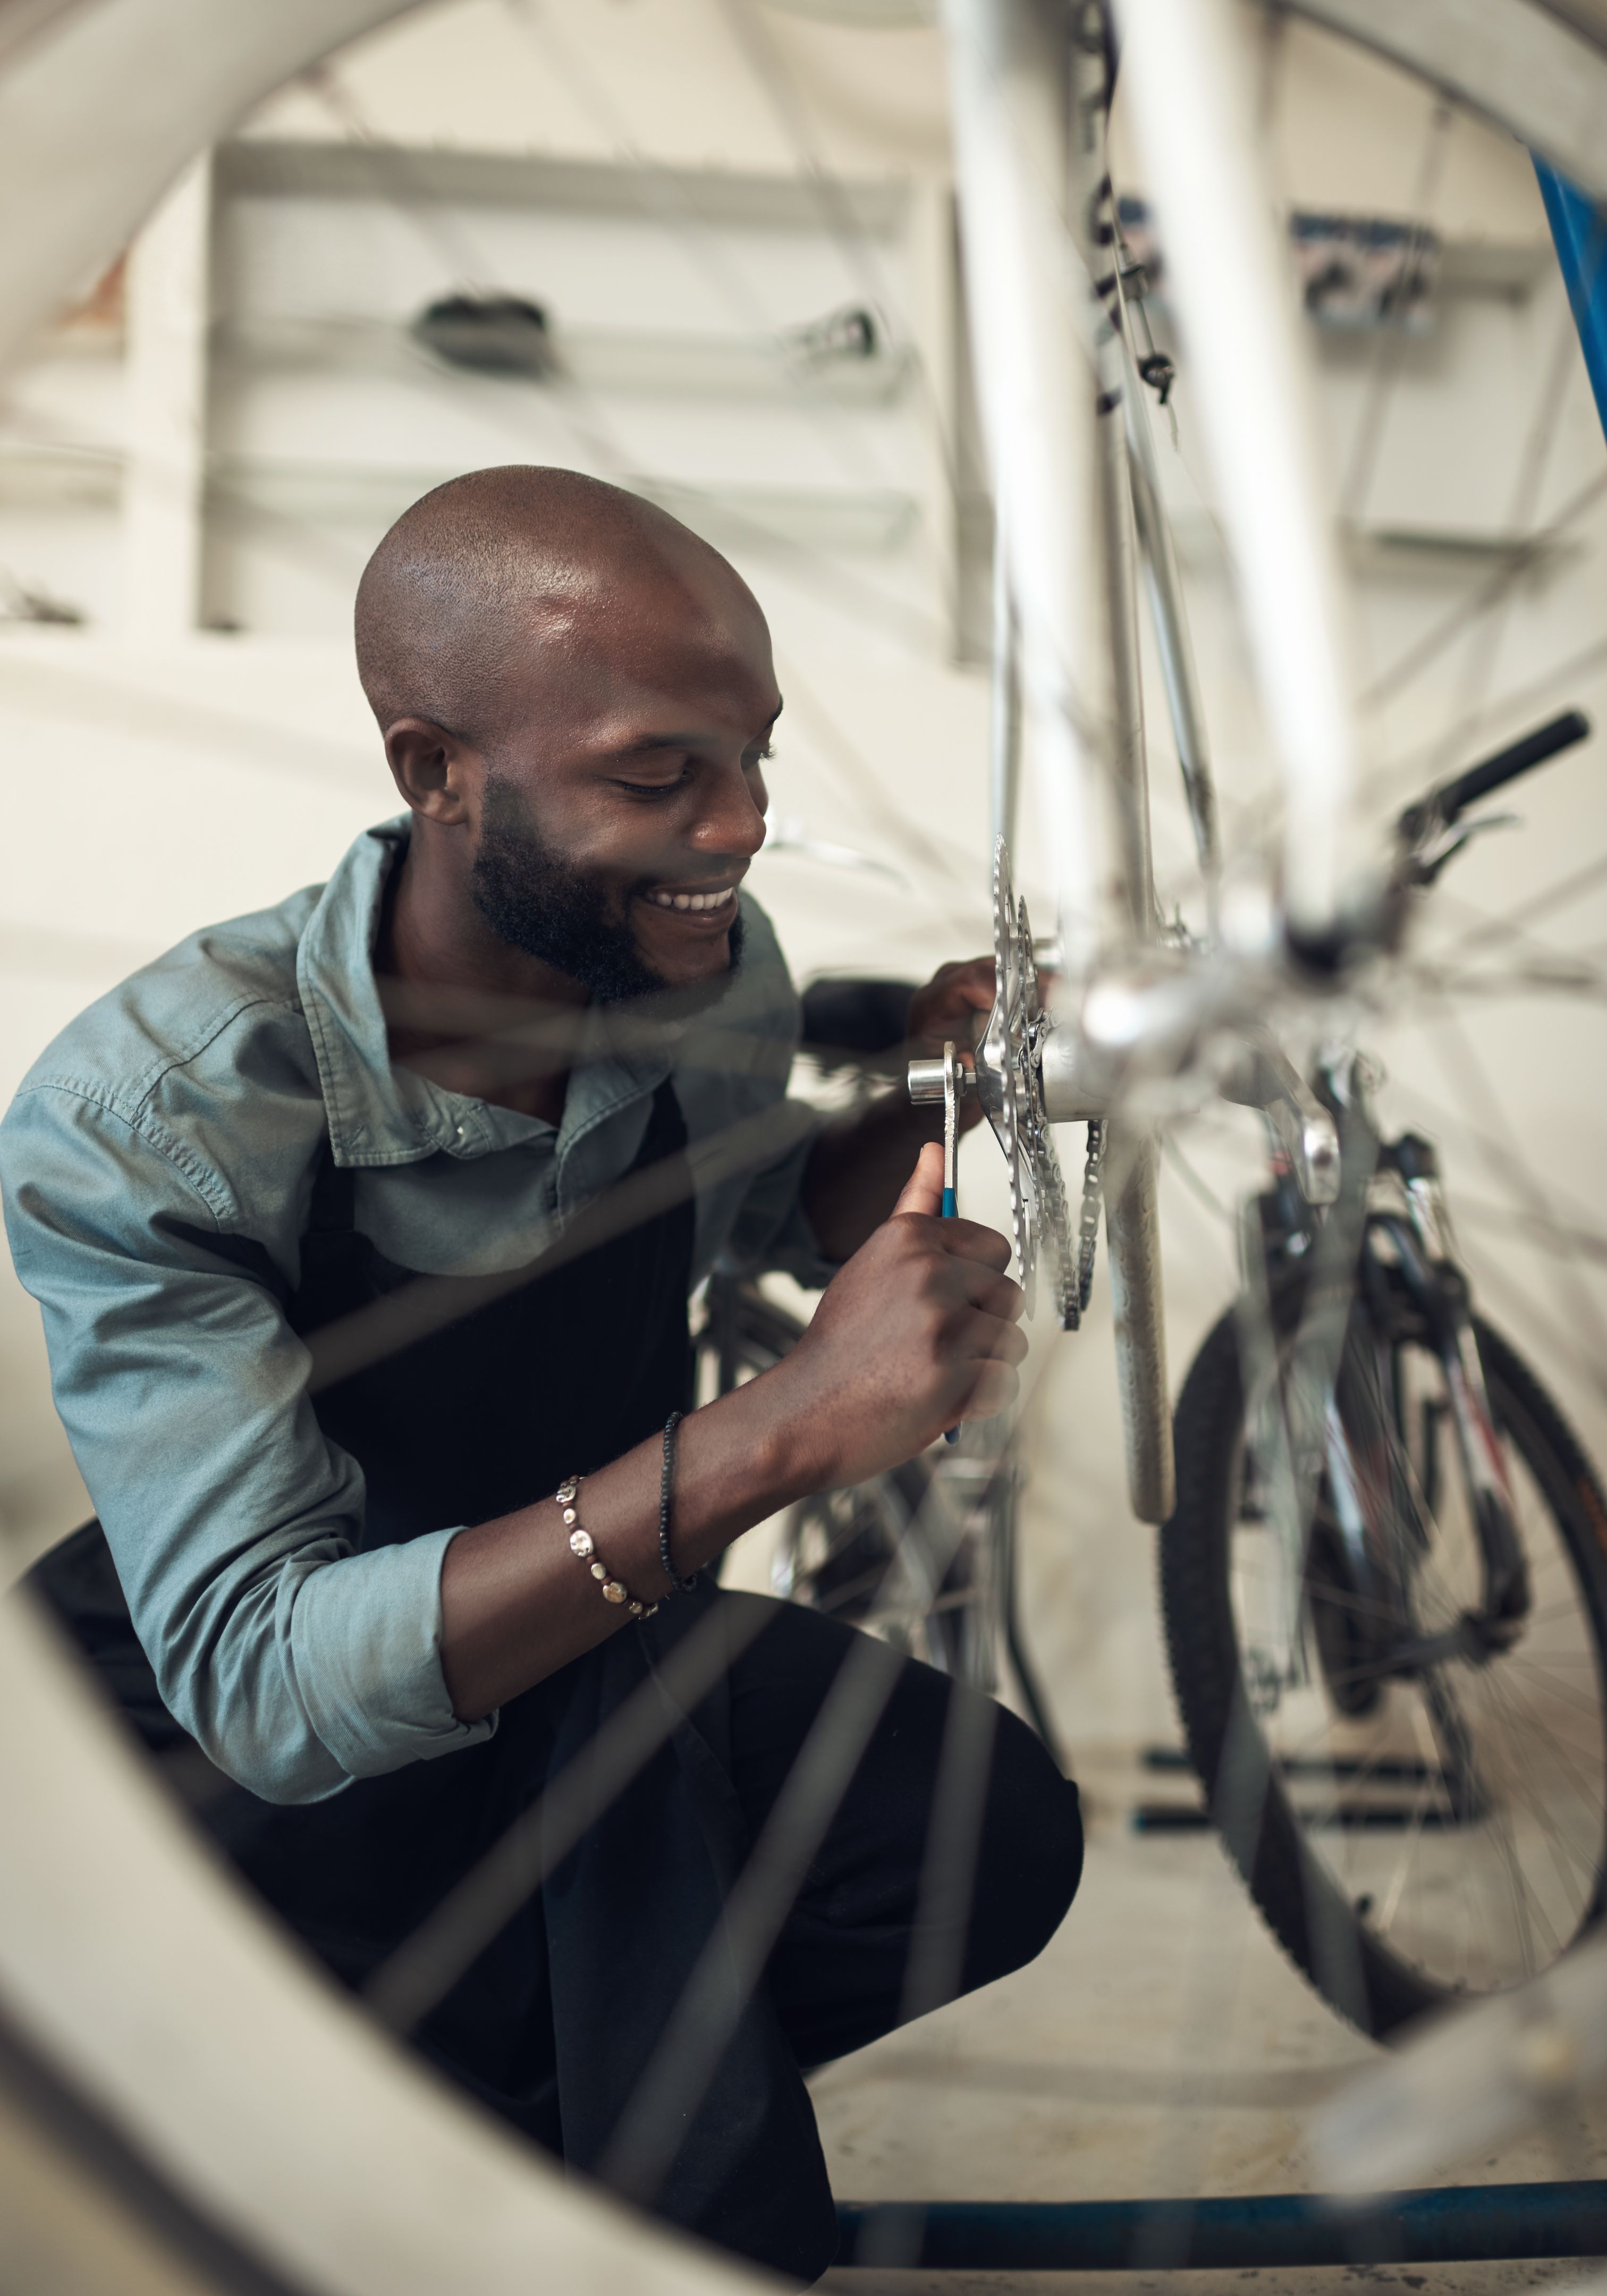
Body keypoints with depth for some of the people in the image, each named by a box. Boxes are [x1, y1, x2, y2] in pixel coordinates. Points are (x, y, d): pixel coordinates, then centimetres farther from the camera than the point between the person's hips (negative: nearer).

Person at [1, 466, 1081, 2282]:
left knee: (997, 1840, -18)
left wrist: (924, 1092, -15)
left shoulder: (713, 965, -14)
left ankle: (591, 2105, 6)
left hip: (584, 1649, 5)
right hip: (232, 1749, -4)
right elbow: (261, 1679, -36)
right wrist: (773, 1436, -47)